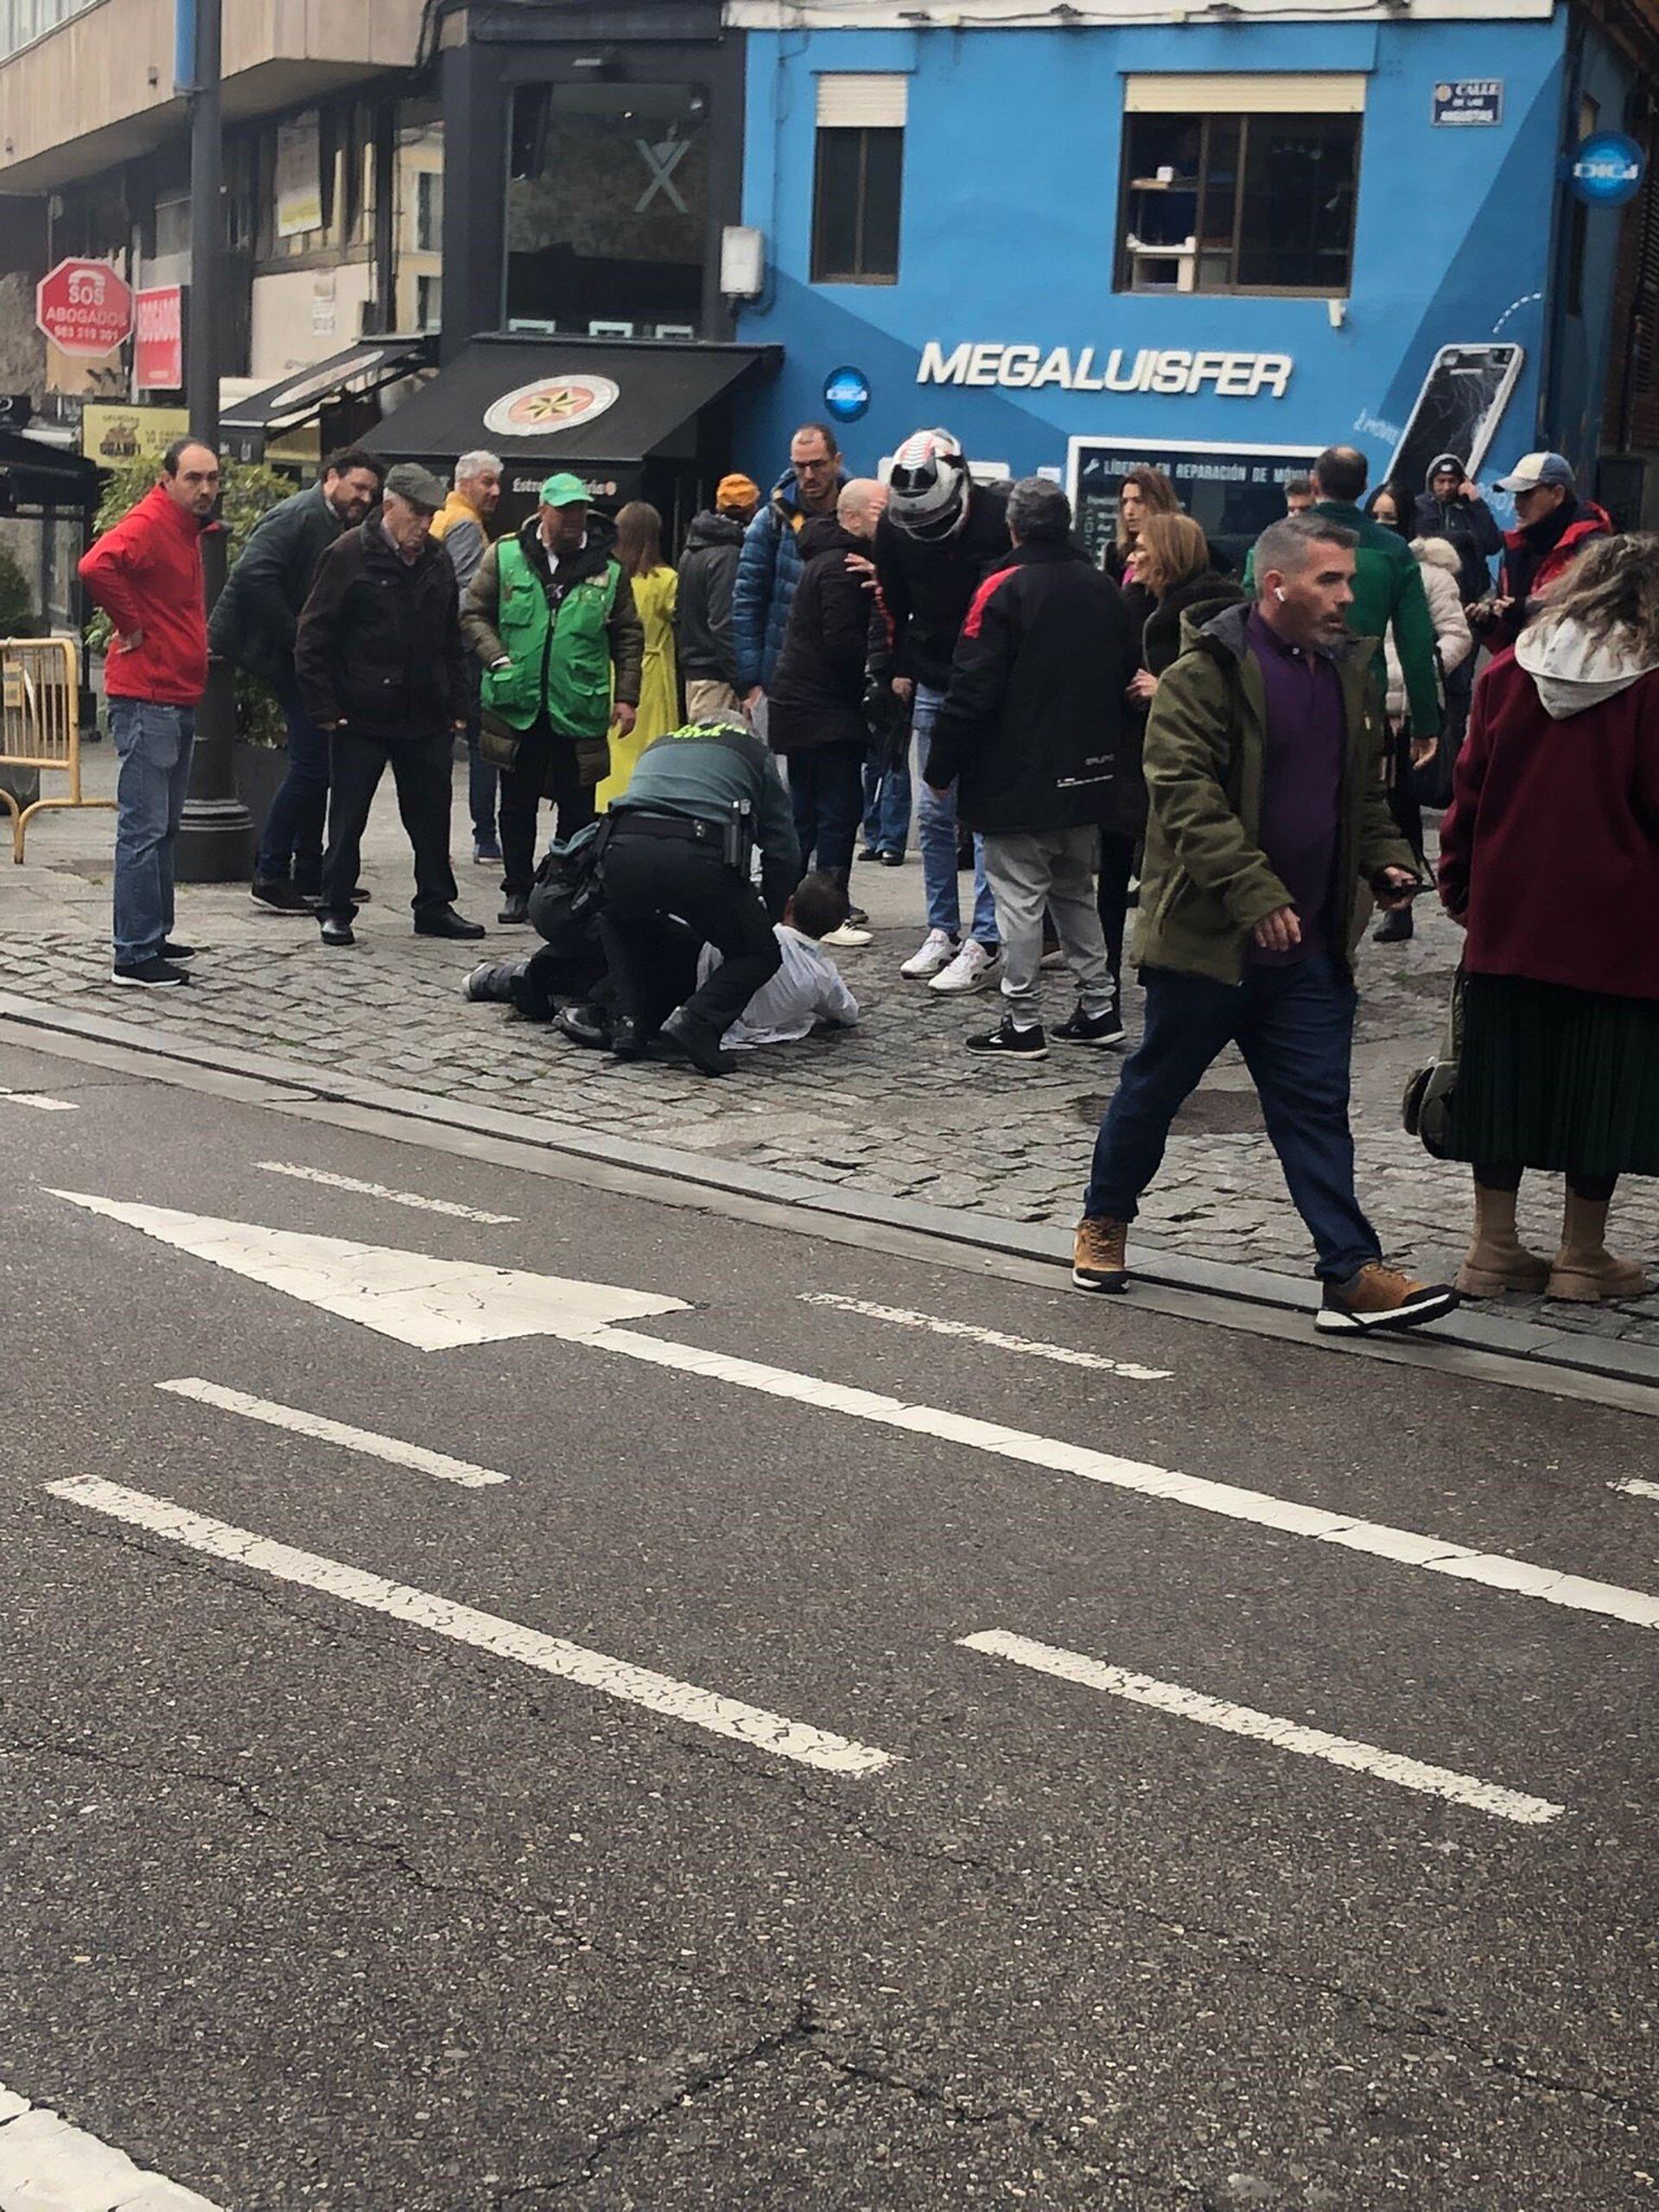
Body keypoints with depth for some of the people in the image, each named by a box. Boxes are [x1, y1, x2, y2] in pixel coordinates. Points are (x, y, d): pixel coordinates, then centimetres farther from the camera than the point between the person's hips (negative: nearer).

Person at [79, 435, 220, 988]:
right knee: (144, 830, -9)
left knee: (163, 828, 16)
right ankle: (133, 956, -7)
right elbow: (96, 566, -33)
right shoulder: (147, 524, -14)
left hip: (179, 700, 10)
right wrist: (131, 626, -22)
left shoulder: (187, 529, 16)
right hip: (146, 700, -10)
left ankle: (154, 937, 26)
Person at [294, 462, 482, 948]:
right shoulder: (349, 556, -7)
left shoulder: (437, 561, 10)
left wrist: (458, 705, 12)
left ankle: (435, 907, 22)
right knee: (348, 819, 3)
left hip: (427, 719, 5)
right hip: (359, 719, -5)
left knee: (432, 817, 10)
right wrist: (324, 707, -12)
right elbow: (314, 637, -7)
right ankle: (335, 909, 13)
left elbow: (451, 640, 19)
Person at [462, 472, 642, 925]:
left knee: (577, 808, 5)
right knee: (517, 805, 10)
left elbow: (628, 637, 7)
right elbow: (474, 614, 6)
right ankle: (517, 889, 21)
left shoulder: (607, 570, 3)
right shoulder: (506, 557, 2)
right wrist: (498, 658, -9)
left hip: (578, 713, 0)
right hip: (517, 707, 1)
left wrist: (626, 697, 1)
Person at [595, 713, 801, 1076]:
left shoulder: (660, 746, 39)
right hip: (700, 858, -4)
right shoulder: (753, 752, 28)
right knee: (758, 954, 17)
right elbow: (783, 852, 21)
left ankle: (632, 1021, 18)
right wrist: (768, 918, 36)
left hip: (623, 850, 4)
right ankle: (697, 1020, -8)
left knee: (620, 923, 37)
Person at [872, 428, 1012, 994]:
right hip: (932, 687, 5)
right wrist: (895, 668, 11)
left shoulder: (1002, 514, -15)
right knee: (934, 814, 8)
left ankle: (985, 942, -4)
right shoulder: (896, 527, -1)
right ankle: (942, 931, 18)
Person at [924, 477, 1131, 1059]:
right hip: (1087, 776, 7)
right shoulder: (1104, 590, 8)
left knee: (1019, 896, -2)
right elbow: (1125, 677, 16)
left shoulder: (1004, 590, -13)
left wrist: (941, 766, -7)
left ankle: (1022, 1023, 0)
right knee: (1075, 889, 18)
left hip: (1018, 780, -7)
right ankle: (1099, 1007, 20)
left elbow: (972, 690, -15)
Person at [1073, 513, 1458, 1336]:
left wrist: (1385, 859, 5)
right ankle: (1104, 1220, 31)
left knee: (1316, 1107, 4)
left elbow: (1364, 790, 24)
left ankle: (1353, 1274, 2)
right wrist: (1254, 895, -25)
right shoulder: (1207, 674, -11)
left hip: (1309, 945, 6)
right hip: (1207, 936, -6)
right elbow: (1184, 795, -19)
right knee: (1155, 1086, 10)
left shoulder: (1348, 672, 12)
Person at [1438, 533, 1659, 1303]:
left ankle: (1494, 1247, 15)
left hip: (1508, 921, 4)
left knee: (1505, 1079, 11)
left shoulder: (1508, 674, 2)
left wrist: (1461, 891, 13)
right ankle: (1582, 1256, 13)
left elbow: (1468, 792, 5)